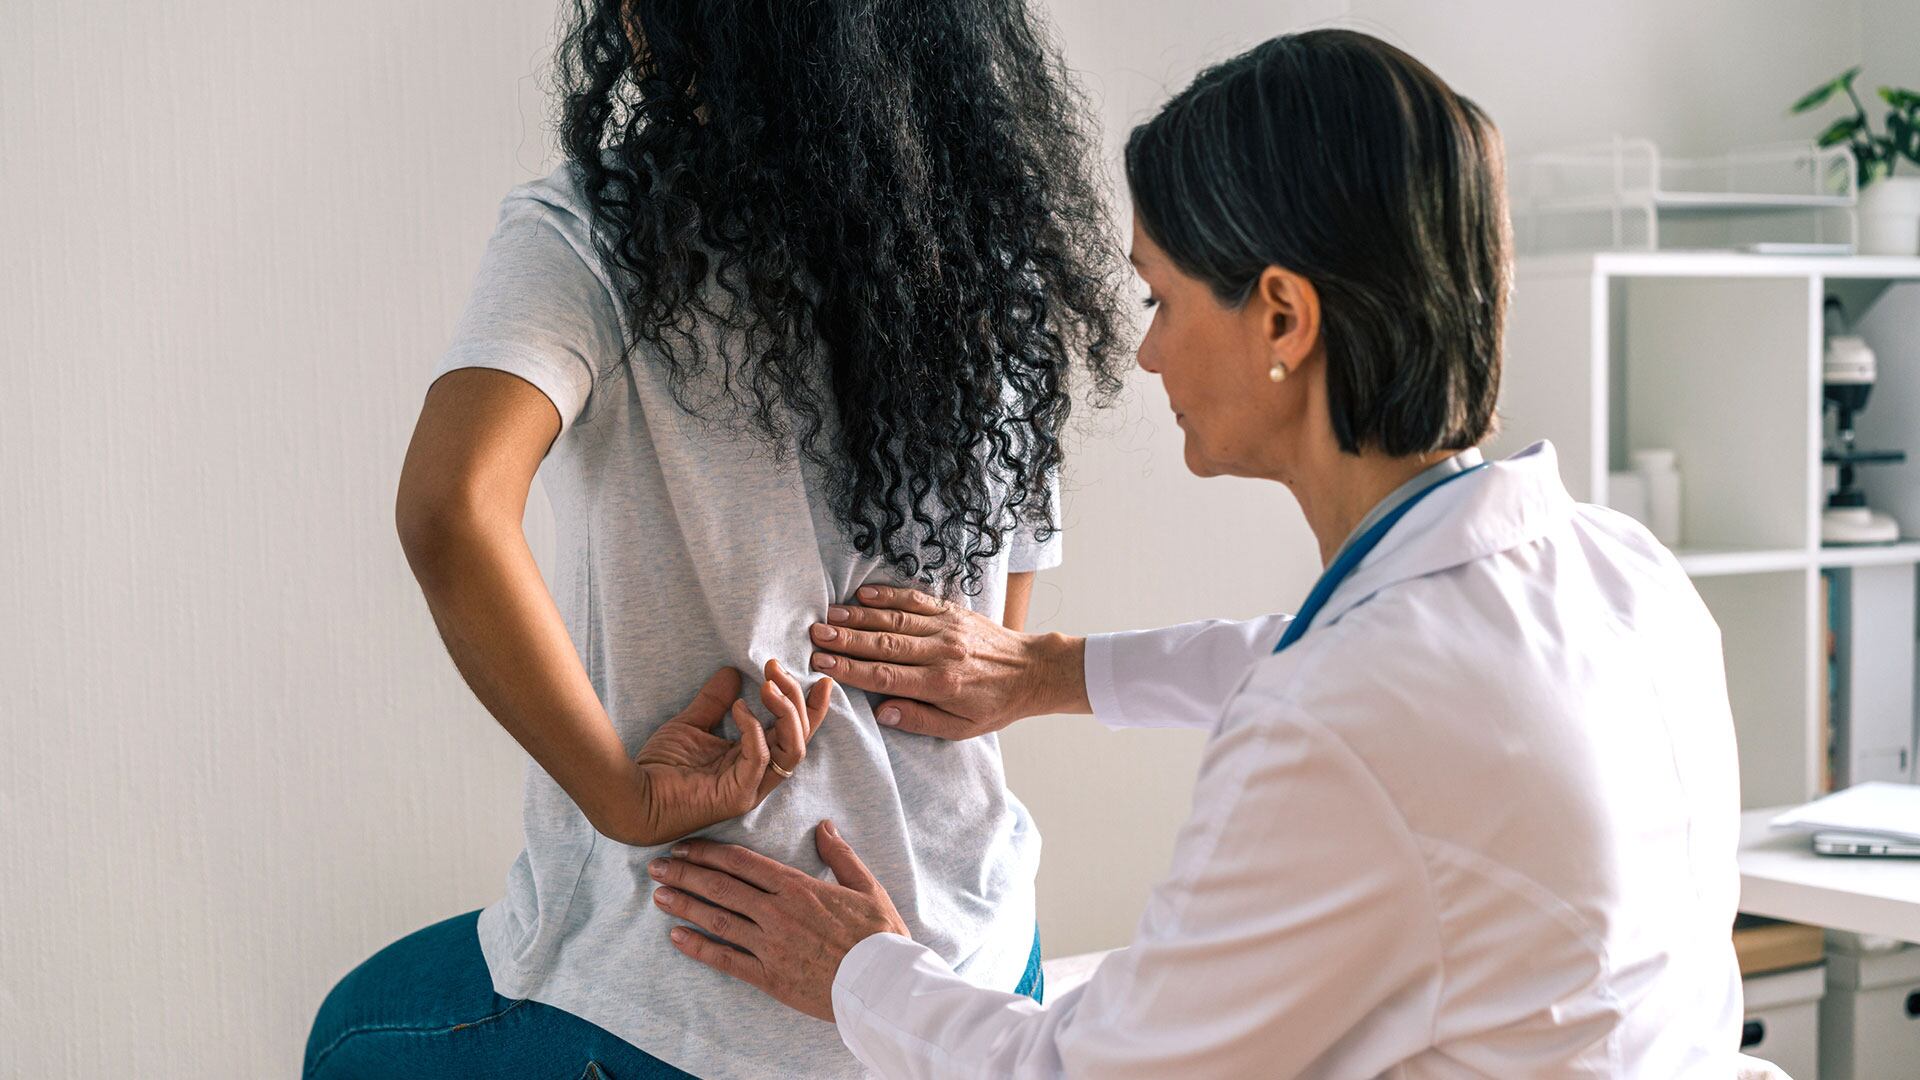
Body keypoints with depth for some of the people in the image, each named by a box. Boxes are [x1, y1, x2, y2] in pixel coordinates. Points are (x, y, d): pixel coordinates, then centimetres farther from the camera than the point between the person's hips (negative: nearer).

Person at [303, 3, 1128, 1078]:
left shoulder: (593, 236, -16)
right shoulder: (989, 266, 1)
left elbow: (450, 513, -33)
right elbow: (992, 655, 8)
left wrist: (625, 794, -24)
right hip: (979, 951, 5)